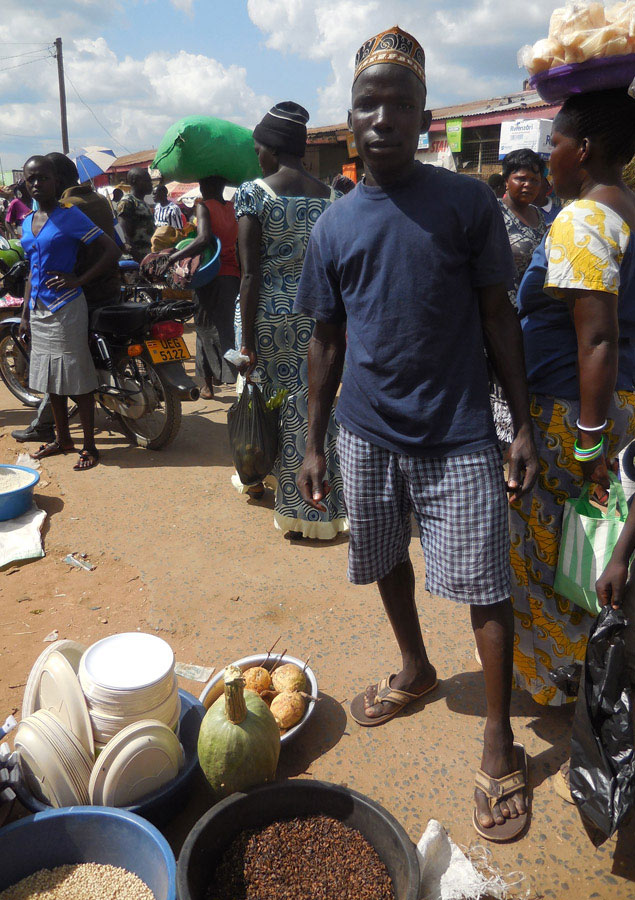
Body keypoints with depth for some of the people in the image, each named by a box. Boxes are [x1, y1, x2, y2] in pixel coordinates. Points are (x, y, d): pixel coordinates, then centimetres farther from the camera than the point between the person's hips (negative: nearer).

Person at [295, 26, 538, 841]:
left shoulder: (467, 202, -3)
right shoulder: (332, 226, 5)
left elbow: (497, 315, 0)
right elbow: (327, 339, 9)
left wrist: (523, 424, -4)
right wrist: (314, 443, 8)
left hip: (458, 437, -3)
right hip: (367, 435, 4)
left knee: (485, 588, -1)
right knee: (387, 563, 18)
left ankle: (499, 743, 19)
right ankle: (415, 671, 44)